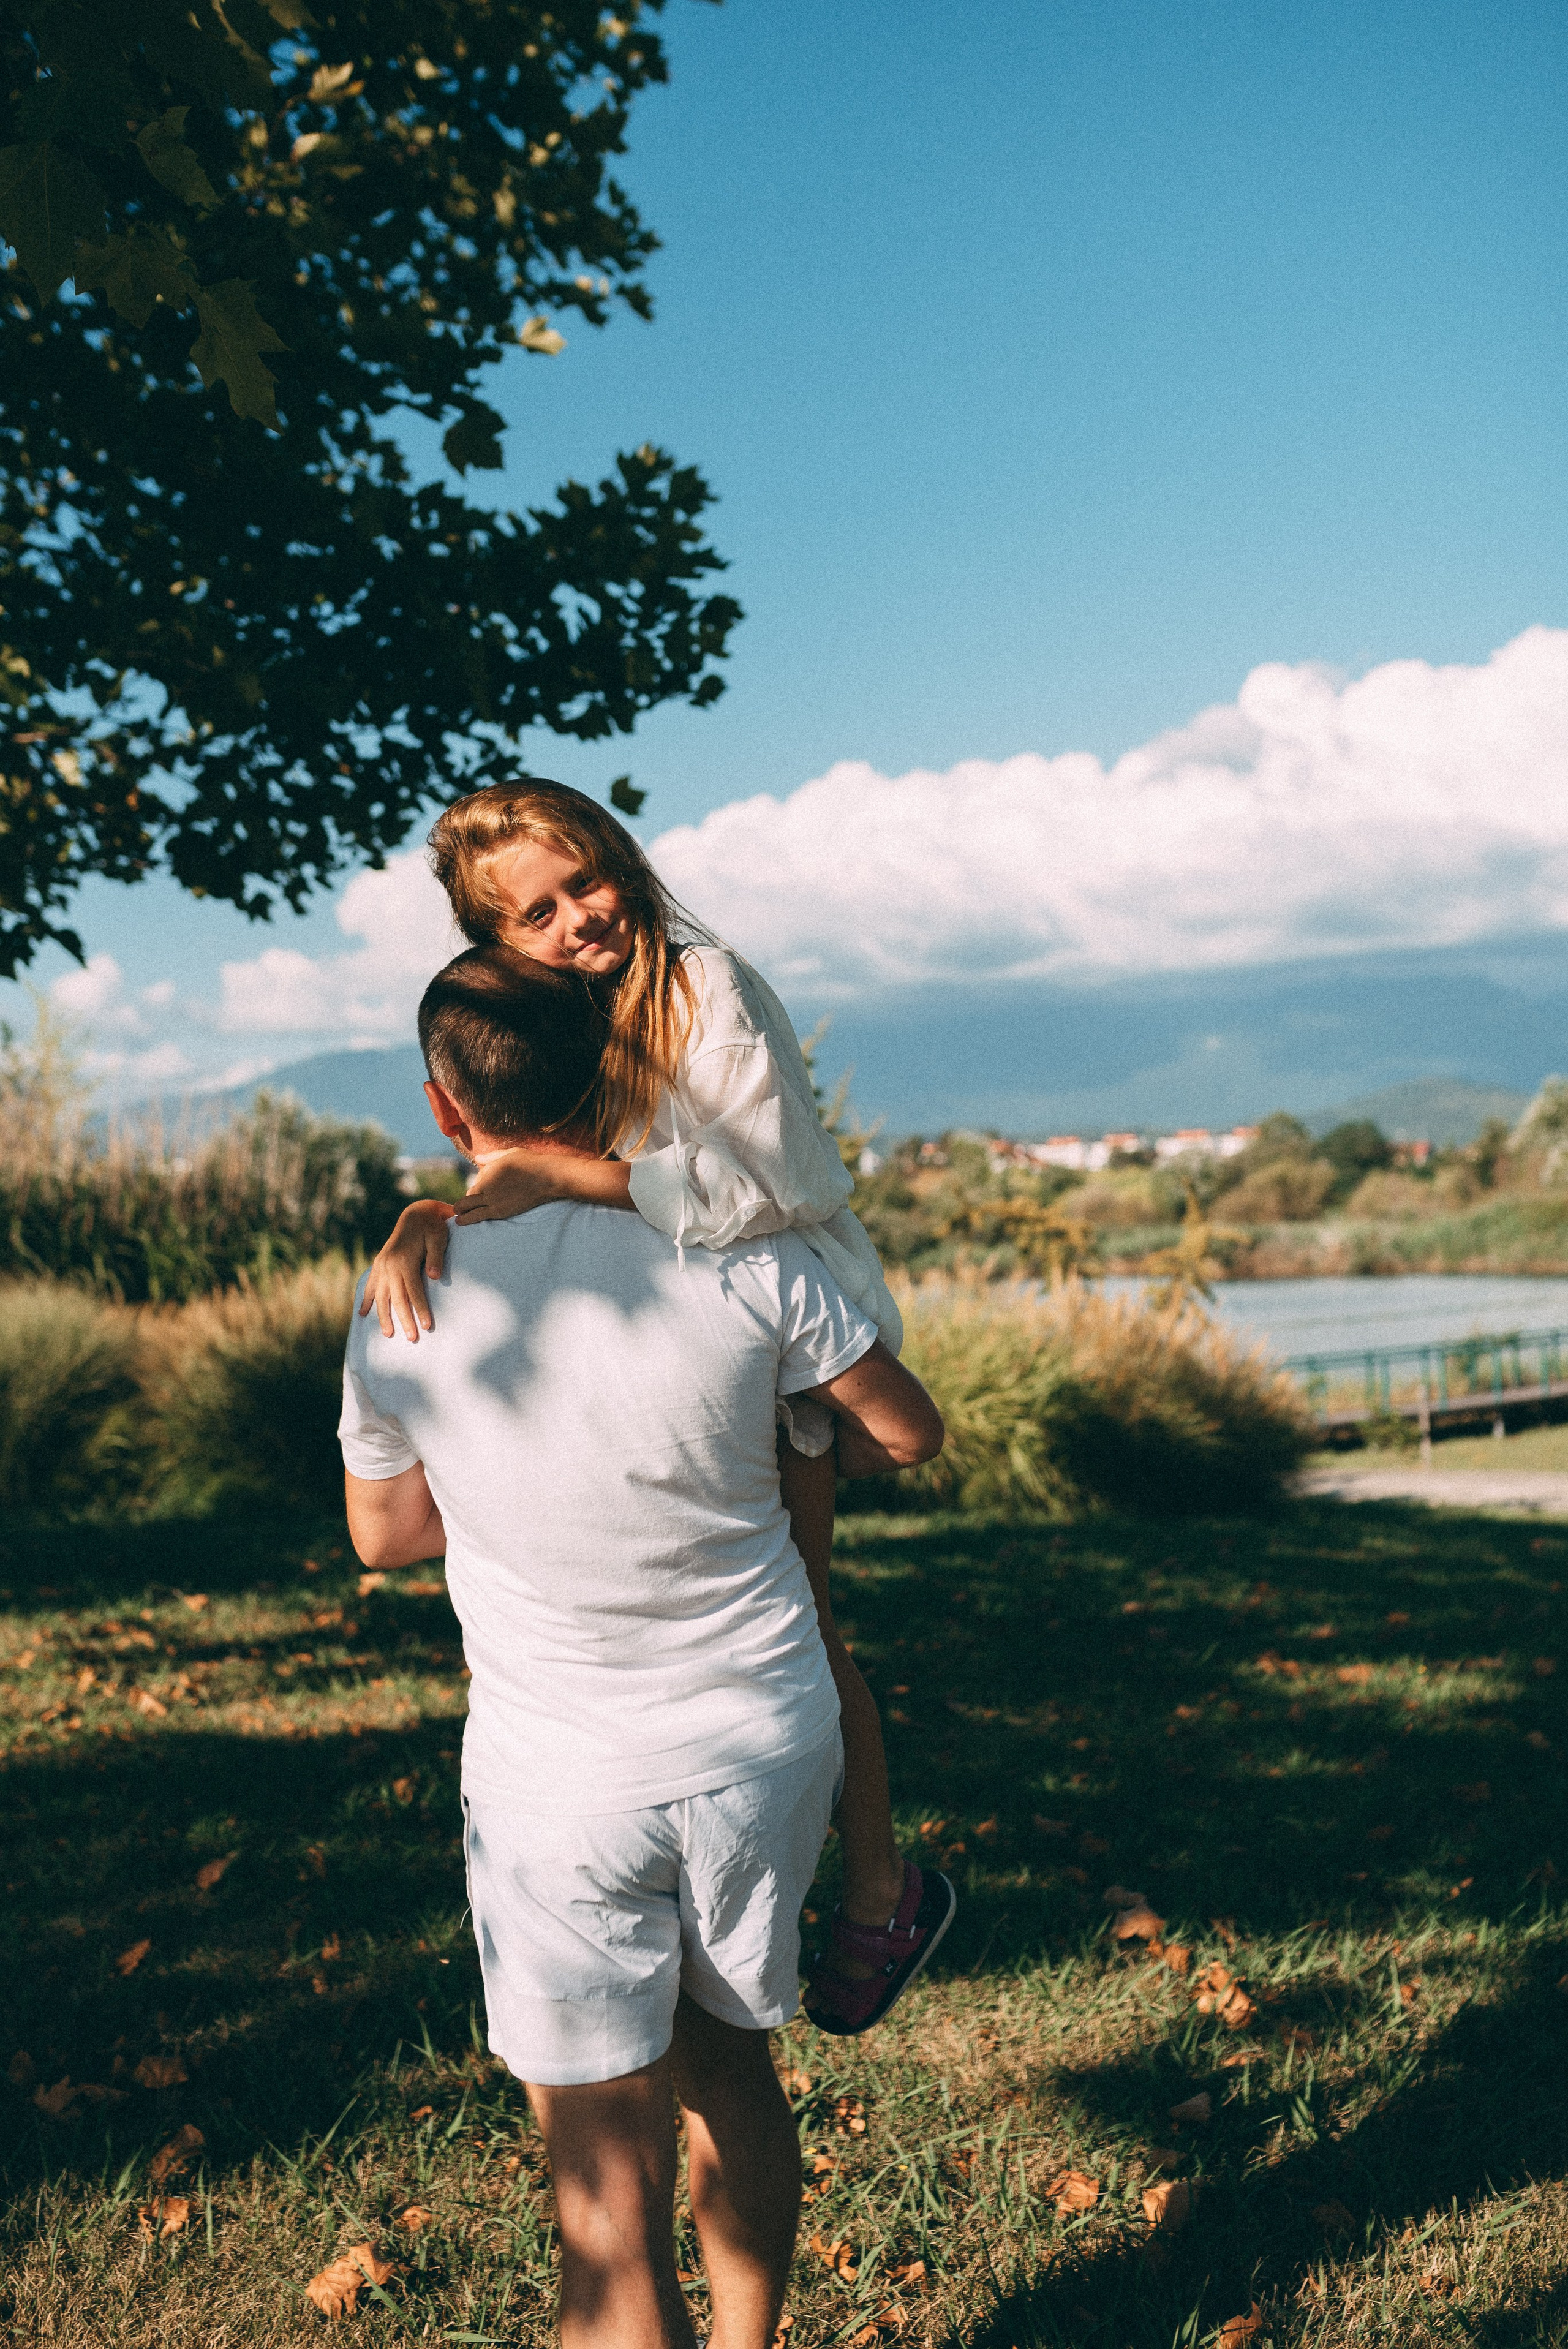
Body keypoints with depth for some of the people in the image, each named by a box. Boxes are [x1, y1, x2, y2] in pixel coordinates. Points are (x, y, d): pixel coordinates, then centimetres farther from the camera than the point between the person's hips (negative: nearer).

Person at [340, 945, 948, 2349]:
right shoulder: (741, 1257, -11)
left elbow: (387, 1534, 7)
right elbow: (909, 1434, 2)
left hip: (559, 1775, -2)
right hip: (766, 1741, 3)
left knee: (609, 2179, 4)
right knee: (732, 2073, 24)